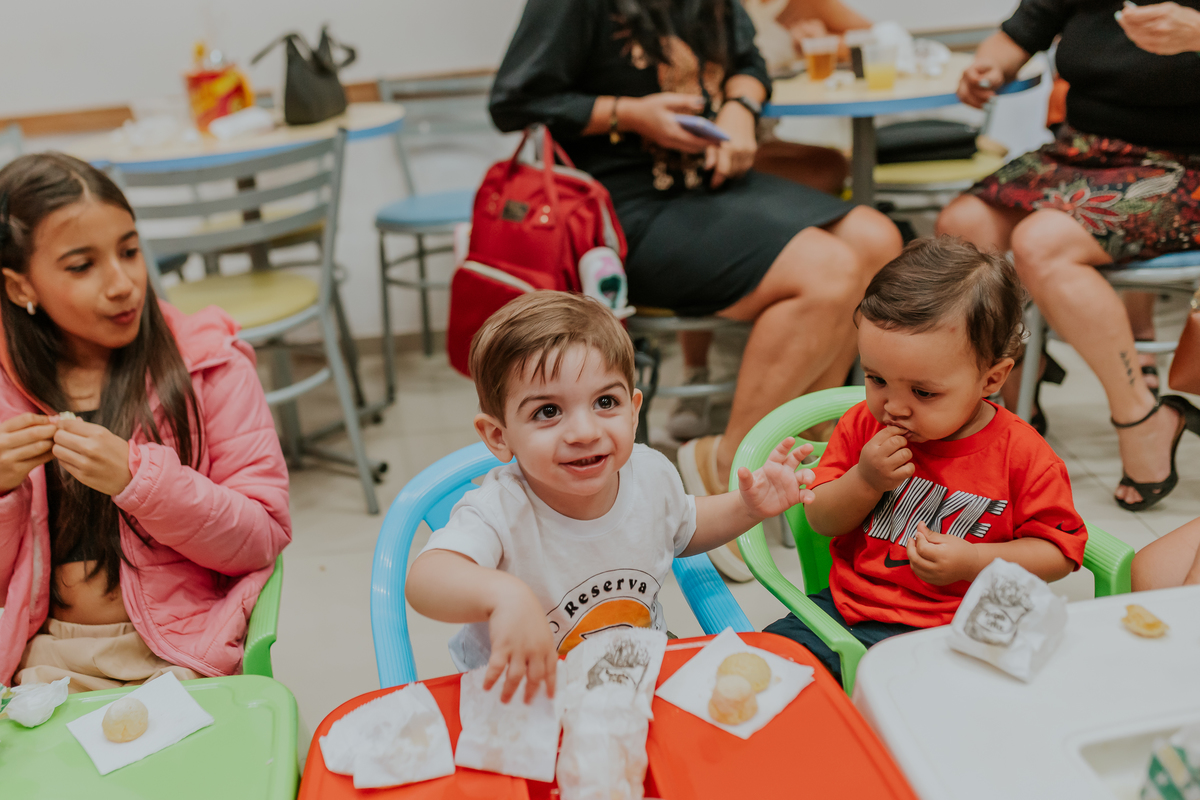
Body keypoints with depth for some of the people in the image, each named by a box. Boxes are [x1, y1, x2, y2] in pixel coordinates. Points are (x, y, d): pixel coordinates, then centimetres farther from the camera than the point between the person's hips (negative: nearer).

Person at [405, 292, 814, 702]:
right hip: (518, 698, -4)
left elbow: (683, 527, 15)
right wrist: (503, 594, -66)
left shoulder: (651, 474, -9)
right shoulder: (499, 513, -27)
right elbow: (424, 580, -47)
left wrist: (748, 506, -2)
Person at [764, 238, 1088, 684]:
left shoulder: (1022, 455, -10)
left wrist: (975, 562, -18)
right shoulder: (863, 425, 1)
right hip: (844, 609, 4)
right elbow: (821, 521, 6)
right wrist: (864, 481, -14)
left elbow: (1060, 552, -2)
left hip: (947, 629, -4)